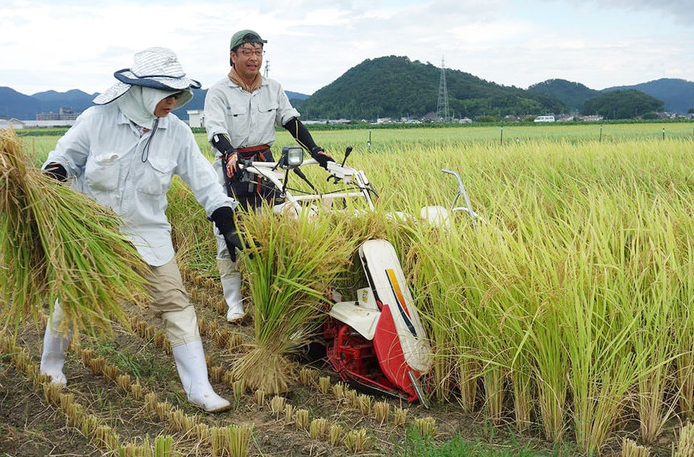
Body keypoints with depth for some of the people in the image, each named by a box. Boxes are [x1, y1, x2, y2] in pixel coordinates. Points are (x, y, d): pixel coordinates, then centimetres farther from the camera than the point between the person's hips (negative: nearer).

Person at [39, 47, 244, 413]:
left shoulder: (176, 132, -7)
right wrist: (54, 176, -22)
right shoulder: (98, 119, -13)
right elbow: (65, 156, 1)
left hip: (148, 235, 1)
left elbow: (203, 180, -3)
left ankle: (199, 390, 0)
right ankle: (51, 364, 44)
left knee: (175, 304, -7)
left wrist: (227, 226, -6)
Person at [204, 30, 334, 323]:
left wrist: (316, 151, -4)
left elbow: (292, 122, 8)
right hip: (232, 168, -4)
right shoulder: (219, 92, -5)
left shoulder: (273, 89, 9)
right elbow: (216, 130, -17)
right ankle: (234, 304, 4)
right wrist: (231, 155, -37)